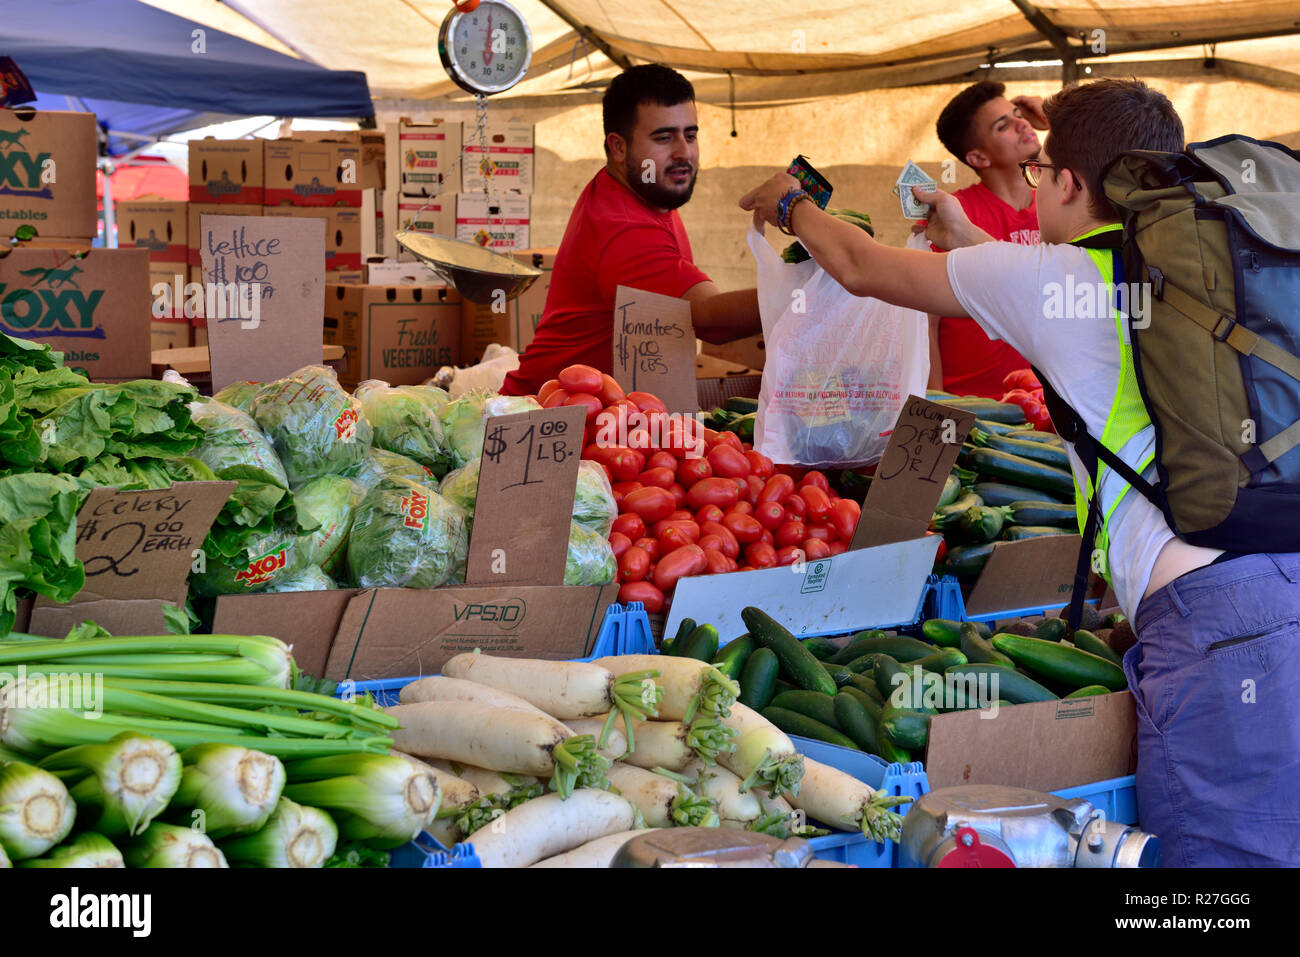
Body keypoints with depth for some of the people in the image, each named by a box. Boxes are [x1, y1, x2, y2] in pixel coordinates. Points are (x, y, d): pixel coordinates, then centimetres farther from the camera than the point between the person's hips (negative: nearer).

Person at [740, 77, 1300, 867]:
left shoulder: (1041, 276, 6)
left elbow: (860, 268, 23)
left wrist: (790, 205, 44)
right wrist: (968, 239, 63)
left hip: (1209, 606, -6)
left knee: (1221, 854, -8)